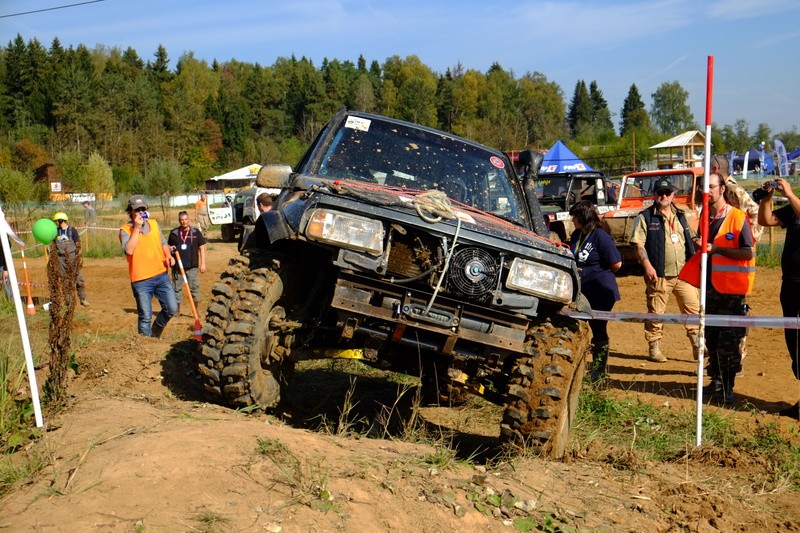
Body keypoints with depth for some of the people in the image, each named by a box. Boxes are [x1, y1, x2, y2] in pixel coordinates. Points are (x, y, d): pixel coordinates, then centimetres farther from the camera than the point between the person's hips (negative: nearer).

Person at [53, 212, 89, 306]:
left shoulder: (72, 230, -6)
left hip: (72, 258, -4)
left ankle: (83, 299, 5)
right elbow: (54, 246, 13)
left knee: (78, 279, -3)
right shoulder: (56, 231, 6)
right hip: (61, 259, 4)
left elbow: (78, 245, -6)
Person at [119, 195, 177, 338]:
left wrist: (168, 256, 2)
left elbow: (163, 243, 22)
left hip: (161, 275, 5)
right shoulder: (125, 230, -6)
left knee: (171, 309, 3)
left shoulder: (154, 224, 9)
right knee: (145, 317, 1)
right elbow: (128, 250, -23)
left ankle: (155, 331, 29)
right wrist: (137, 228, -20)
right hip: (141, 280, -4)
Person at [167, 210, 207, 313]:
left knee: (194, 287, 0)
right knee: (177, 288, 8)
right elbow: (168, 246, 20)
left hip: (191, 266, -2)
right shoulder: (174, 233, 7)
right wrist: (170, 248, -6)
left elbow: (202, 248, 3)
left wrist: (203, 263, -3)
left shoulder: (195, 233, 2)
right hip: (177, 266, 2)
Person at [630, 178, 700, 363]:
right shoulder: (645, 217, -2)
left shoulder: (681, 216, 15)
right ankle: (654, 348, 12)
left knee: (693, 308, 4)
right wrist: (647, 266, -18)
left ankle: (698, 347, 13)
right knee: (656, 313, 1)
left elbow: (690, 240, 23)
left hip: (684, 273, 5)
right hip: (659, 275, -5)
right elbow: (638, 244, -9)